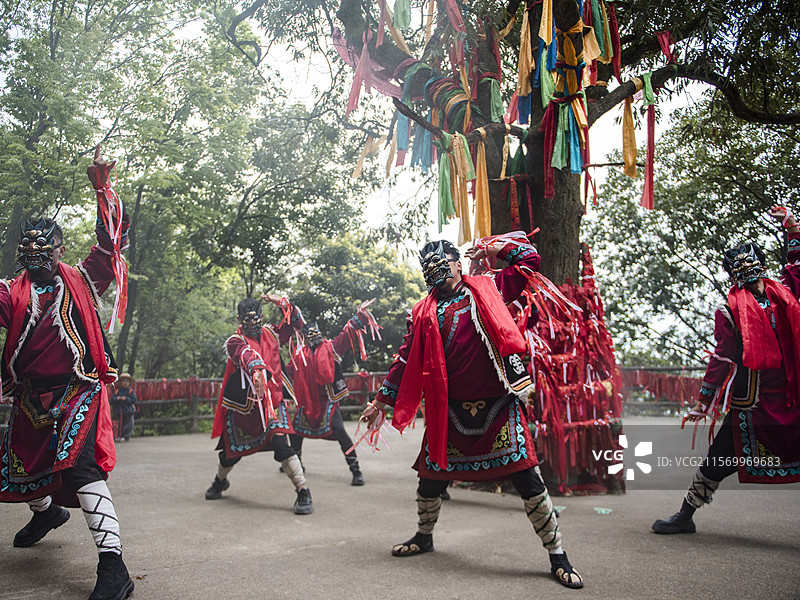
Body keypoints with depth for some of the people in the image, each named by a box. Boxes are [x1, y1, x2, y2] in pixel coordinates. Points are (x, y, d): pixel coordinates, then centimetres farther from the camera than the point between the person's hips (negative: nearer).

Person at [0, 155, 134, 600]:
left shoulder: (81, 281, 6)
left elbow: (111, 242, -3)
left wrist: (102, 188, -11)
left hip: (79, 390, -5)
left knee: (78, 463, -23)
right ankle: (47, 512, 56)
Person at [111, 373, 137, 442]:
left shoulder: (131, 391, 0)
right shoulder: (117, 391, 8)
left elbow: (133, 400, -7)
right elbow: (112, 399, 6)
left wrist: (126, 399, -17)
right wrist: (116, 398, -14)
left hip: (128, 411, -2)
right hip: (119, 411, 2)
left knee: (128, 425, 0)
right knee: (120, 424, 5)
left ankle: (127, 436, 9)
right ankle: (120, 436, 14)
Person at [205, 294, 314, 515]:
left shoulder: (271, 333, 6)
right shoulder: (235, 341, -8)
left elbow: (296, 321, 15)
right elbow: (246, 354, -31)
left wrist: (281, 302, -2)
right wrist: (257, 369, -54)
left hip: (271, 401, 1)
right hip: (242, 406, -1)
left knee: (281, 444, -20)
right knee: (232, 451, 15)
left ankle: (303, 493, -14)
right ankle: (220, 481, 49)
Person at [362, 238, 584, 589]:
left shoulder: (487, 290, 6)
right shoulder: (424, 313, 10)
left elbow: (529, 260, 9)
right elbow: (407, 360, 13)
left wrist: (491, 249, 10)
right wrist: (382, 400, 13)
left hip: (497, 405, -2)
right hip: (448, 409, 3)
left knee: (526, 478, -4)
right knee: (431, 476, 12)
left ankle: (557, 556, 10)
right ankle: (424, 537, 40)